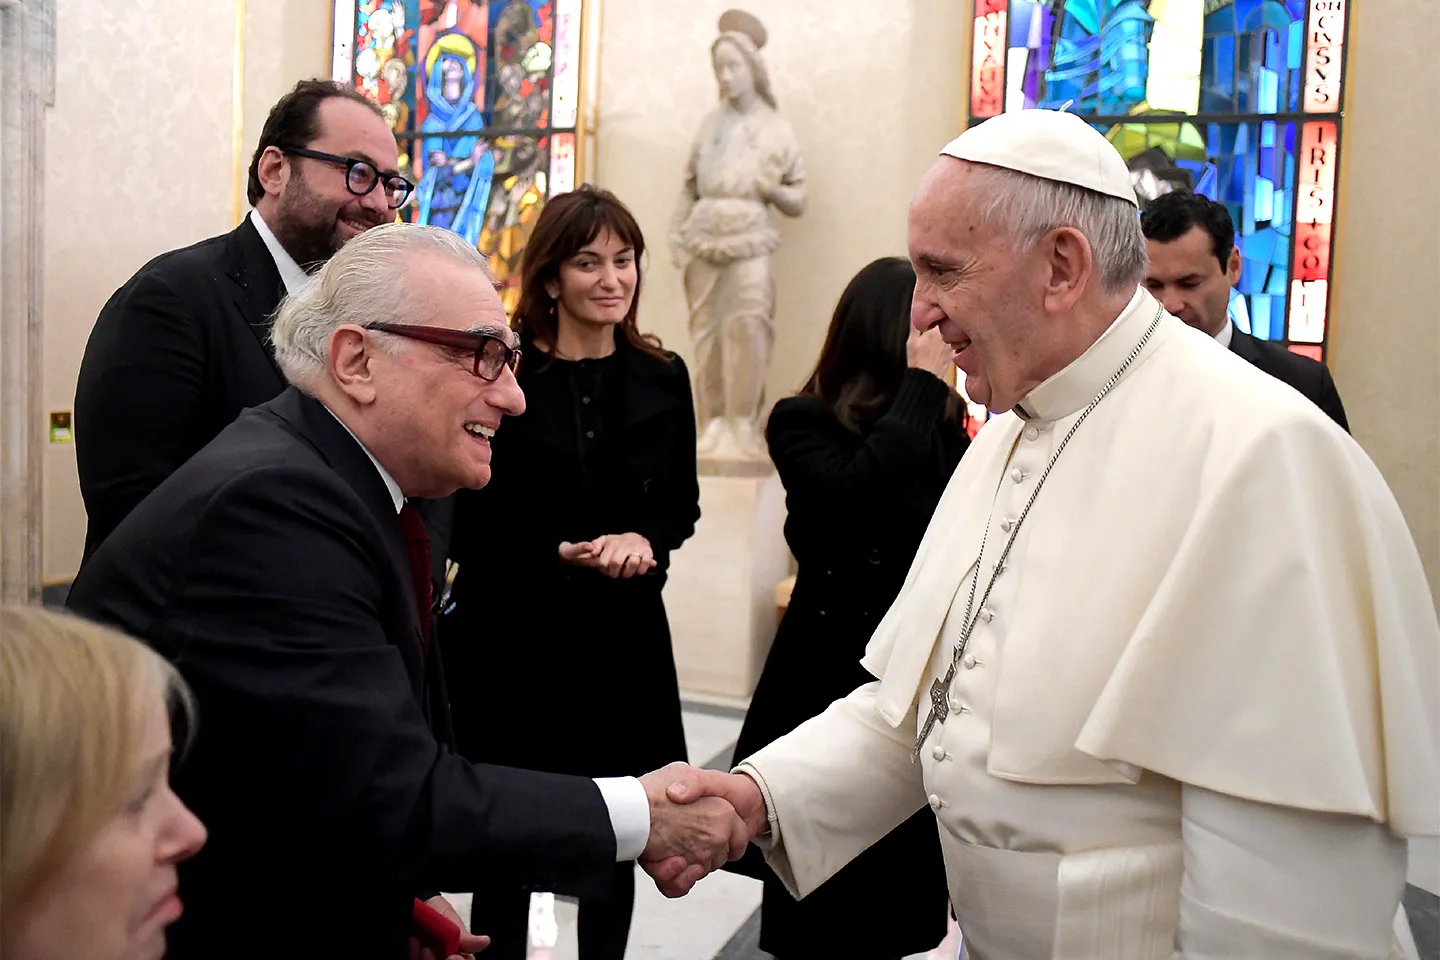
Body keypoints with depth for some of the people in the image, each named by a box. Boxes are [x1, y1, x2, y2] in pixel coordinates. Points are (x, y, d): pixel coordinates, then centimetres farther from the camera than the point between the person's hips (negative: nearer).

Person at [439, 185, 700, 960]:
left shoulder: (662, 378, 5)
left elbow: (682, 504, 11)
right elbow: (465, 524, -5)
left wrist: (643, 541, -9)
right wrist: (563, 555, -15)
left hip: (625, 633, 4)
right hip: (513, 634, -3)